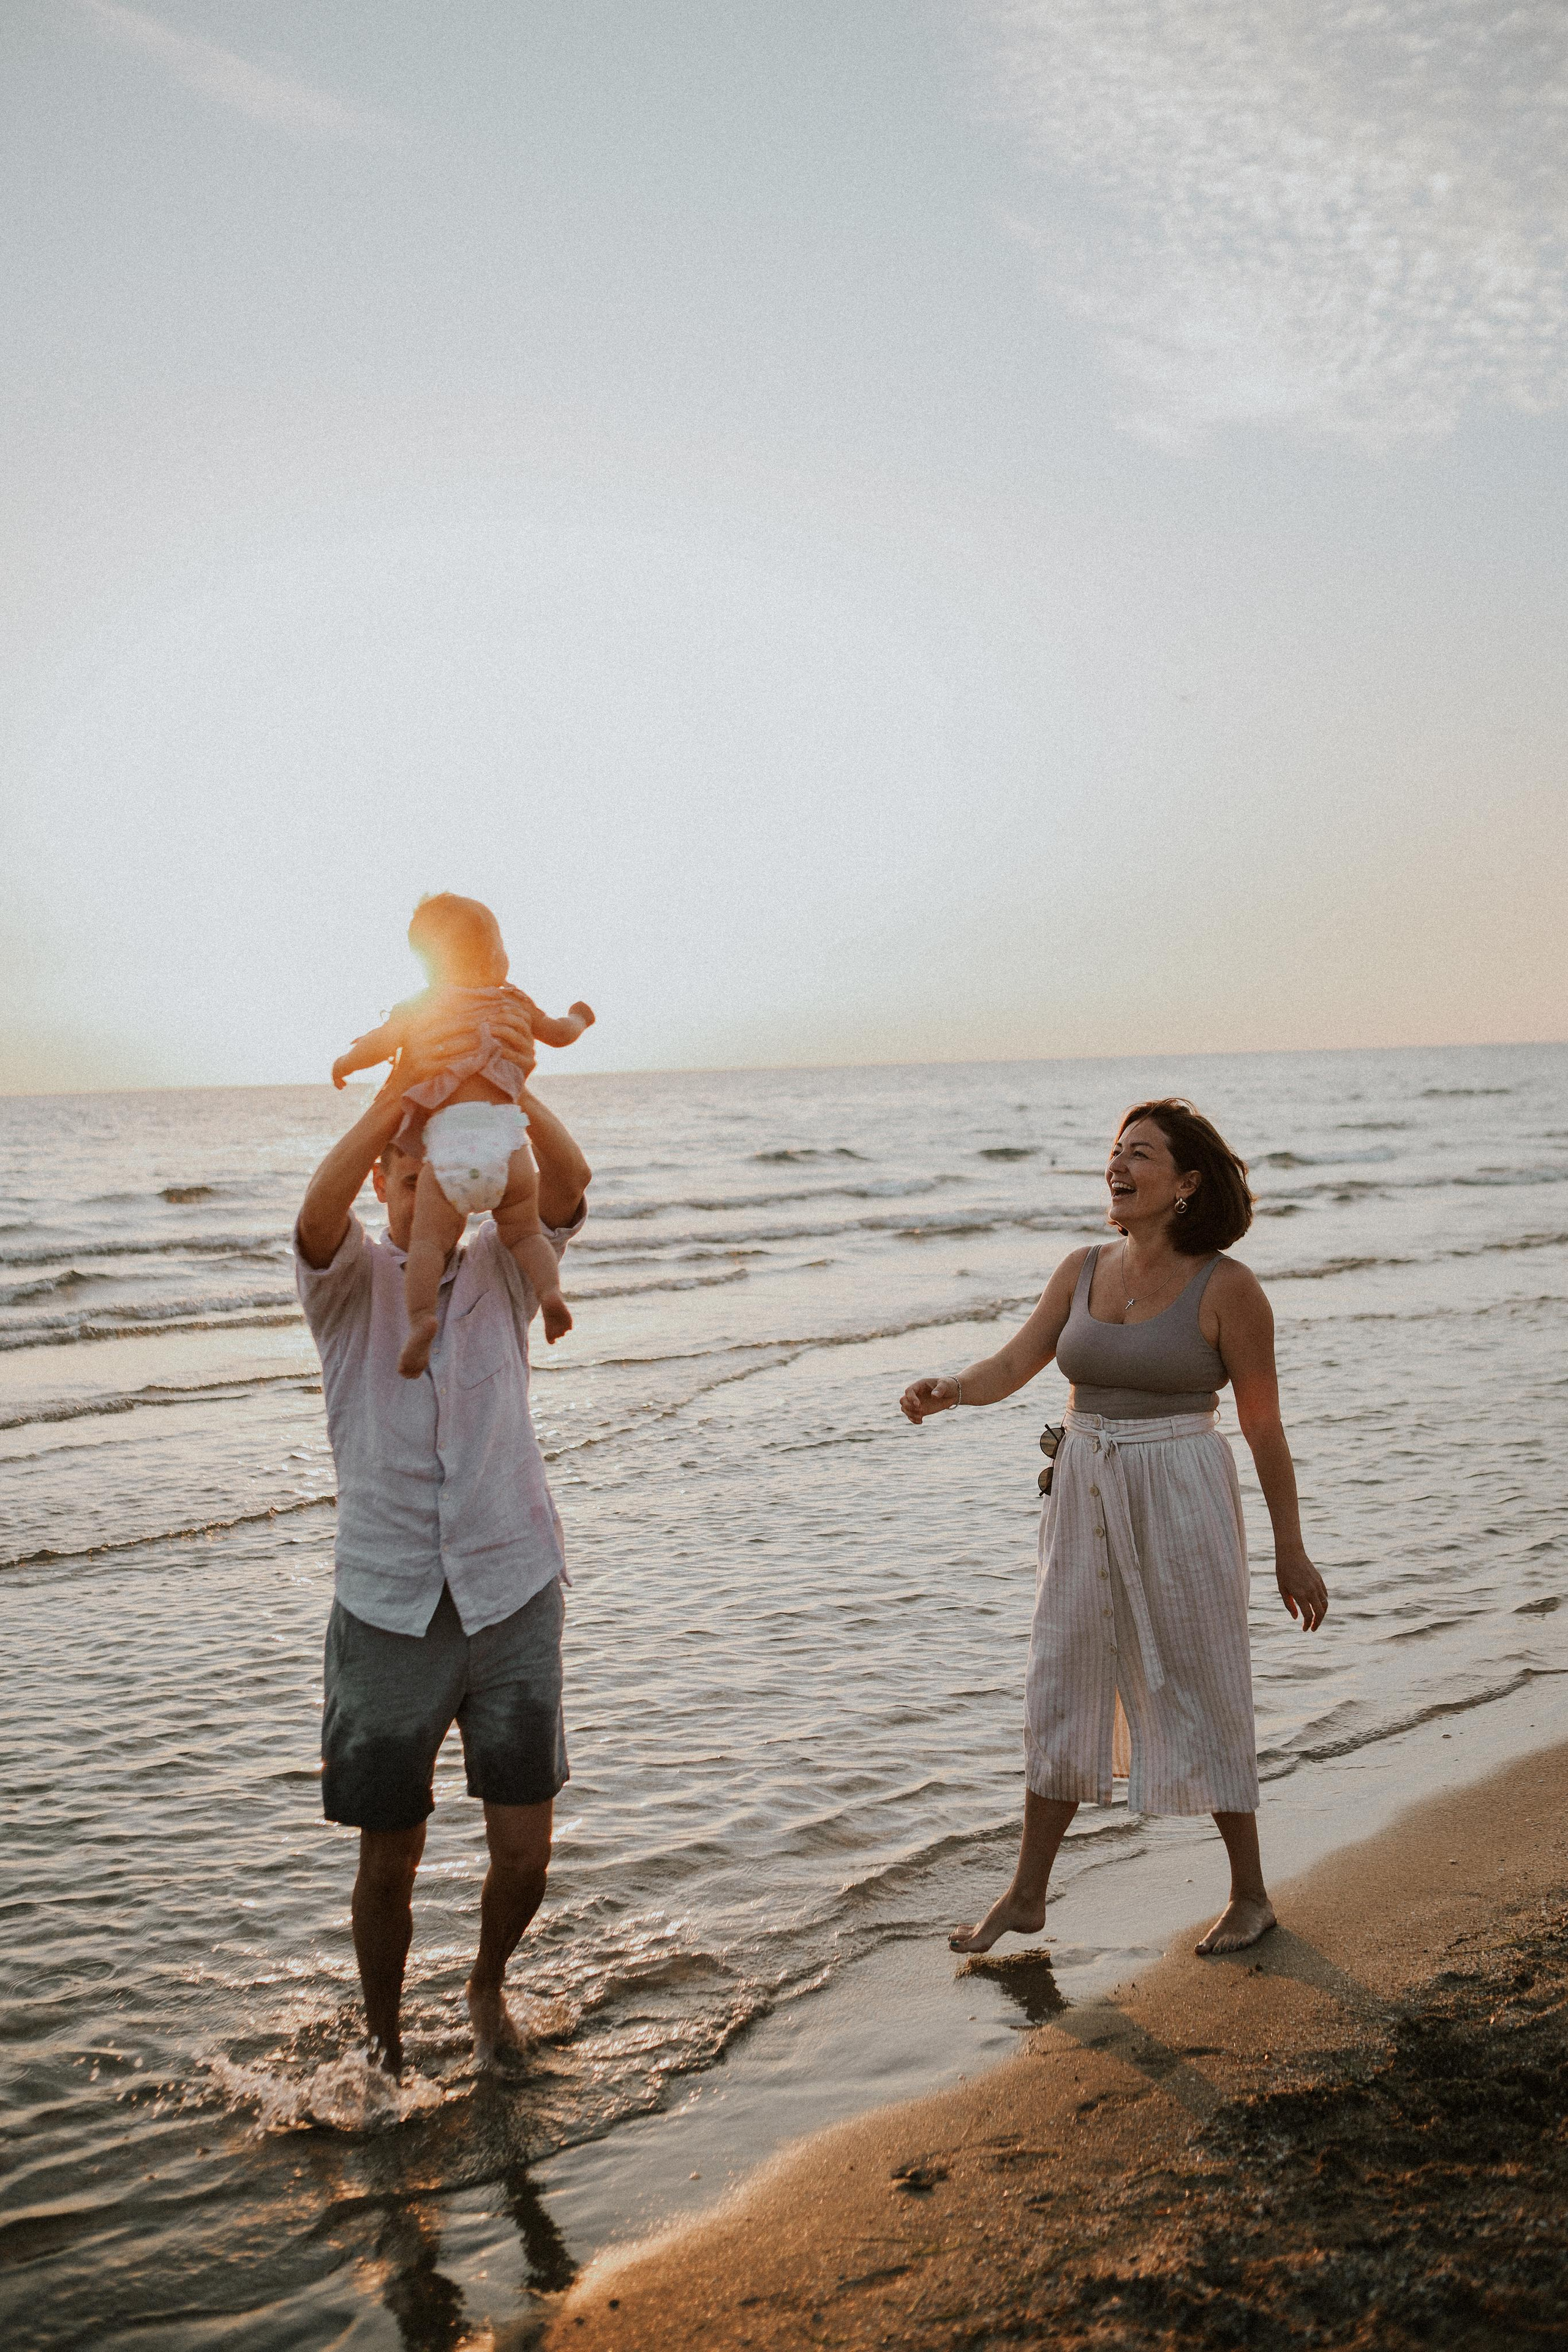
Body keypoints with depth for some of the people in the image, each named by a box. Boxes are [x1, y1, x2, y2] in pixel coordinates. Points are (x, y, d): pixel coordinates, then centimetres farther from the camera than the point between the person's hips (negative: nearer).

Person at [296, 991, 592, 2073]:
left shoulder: (503, 1270, 4)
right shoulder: (351, 1280, -1)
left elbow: (569, 1184, -16)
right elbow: (319, 1211, -24)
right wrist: (399, 1090, -40)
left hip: (514, 1599, 1)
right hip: (389, 1609, -1)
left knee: (525, 1852, 5)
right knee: (388, 1864, 8)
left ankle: (489, 1984, 37)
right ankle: (384, 2040, 33)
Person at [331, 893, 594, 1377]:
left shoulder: (417, 1010, 16)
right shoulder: (513, 1002, 22)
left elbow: (375, 1046, 9)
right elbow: (559, 1033, 35)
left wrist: (343, 1065, 31)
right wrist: (578, 1017, 58)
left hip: (447, 1140, -1)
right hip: (506, 1131, 2)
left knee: (428, 1240, -1)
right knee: (525, 1233, 13)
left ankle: (420, 1316, -26)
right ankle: (550, 1290, -15)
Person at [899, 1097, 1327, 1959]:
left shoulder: (1226, 1287, -10)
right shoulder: (1083, 1271, 4)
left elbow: (1264, 1424, -6)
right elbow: (1014, 1363, -1)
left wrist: (1291, 1553, -2)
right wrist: (945, 1391, -23)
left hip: (1181, 1503, -5)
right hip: (1085, 1498, 5)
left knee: (1201, 1696, 5)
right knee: (1060, 1693, 10)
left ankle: (1250, 1894, 25)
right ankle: (1026, 1898, 22)